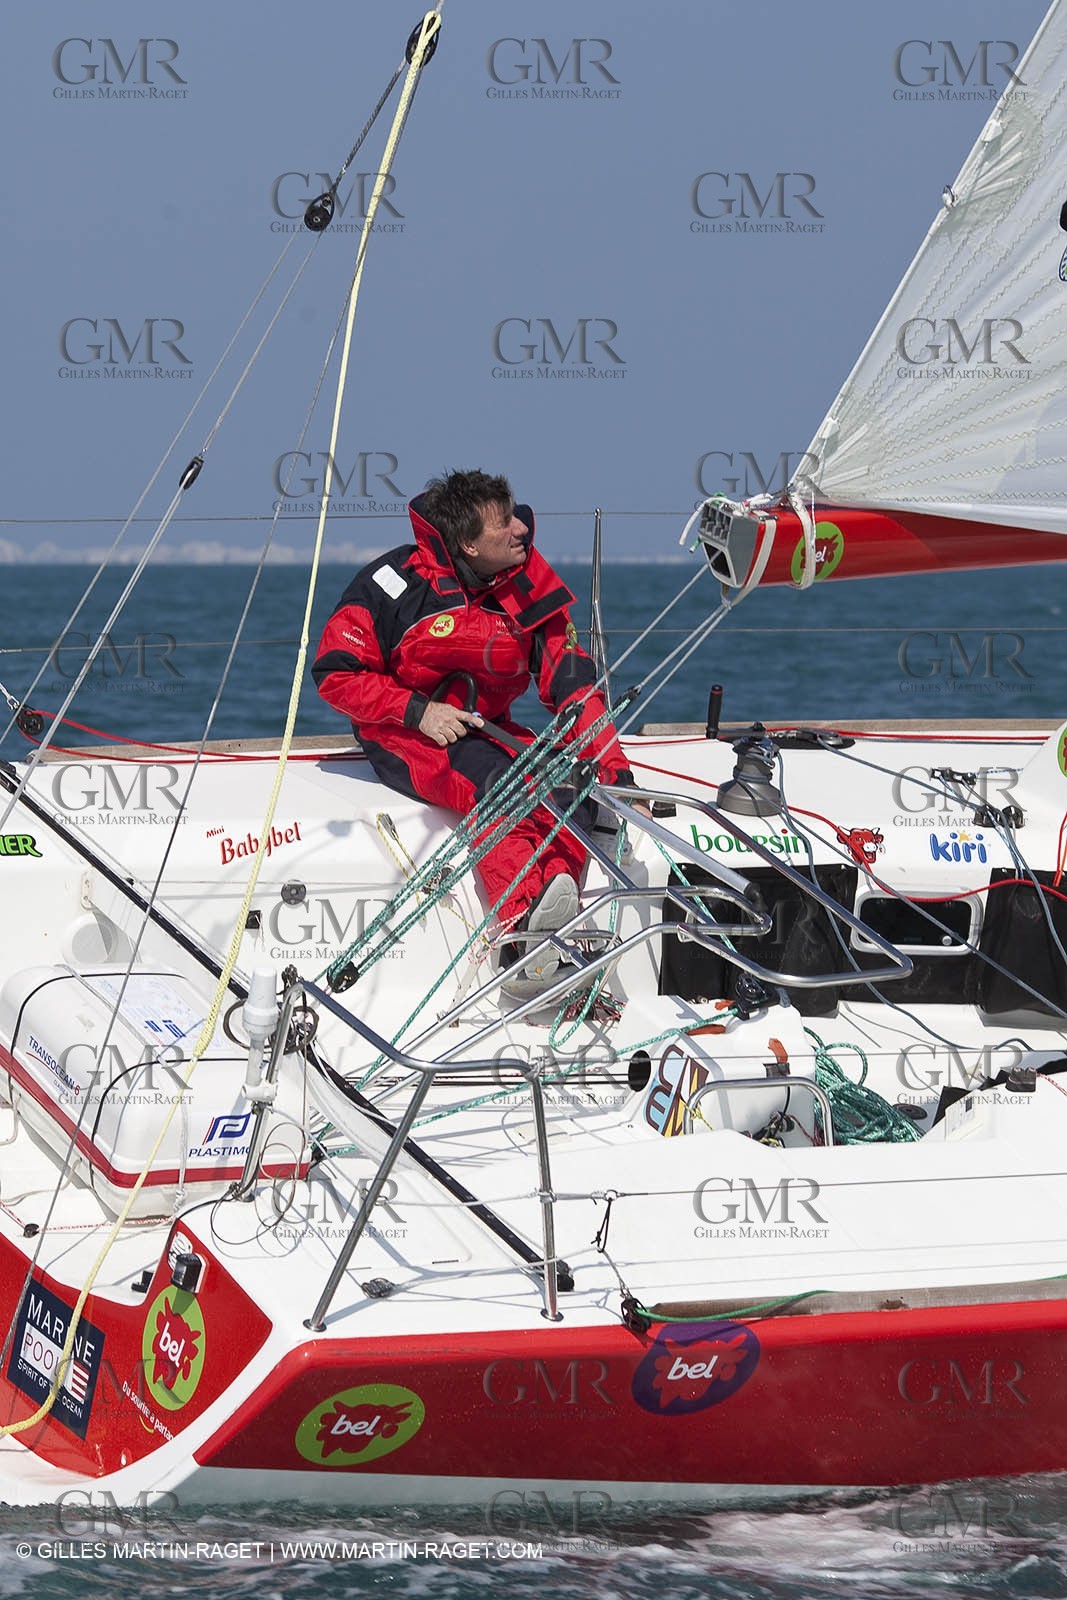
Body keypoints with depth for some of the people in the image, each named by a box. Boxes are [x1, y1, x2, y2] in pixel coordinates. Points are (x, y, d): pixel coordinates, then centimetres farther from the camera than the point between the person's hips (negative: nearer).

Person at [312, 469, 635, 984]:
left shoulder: (530, 588, 0)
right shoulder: (395, 583, -12)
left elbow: (571, 680, 0)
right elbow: (335, 674, -9)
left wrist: (612, 766, -12)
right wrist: (418, 710, -20)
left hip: (487, 728, 5)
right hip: (402, 733, -5)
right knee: (491, 779, -35)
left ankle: (557, 925, -41)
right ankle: (525, 931, -52)